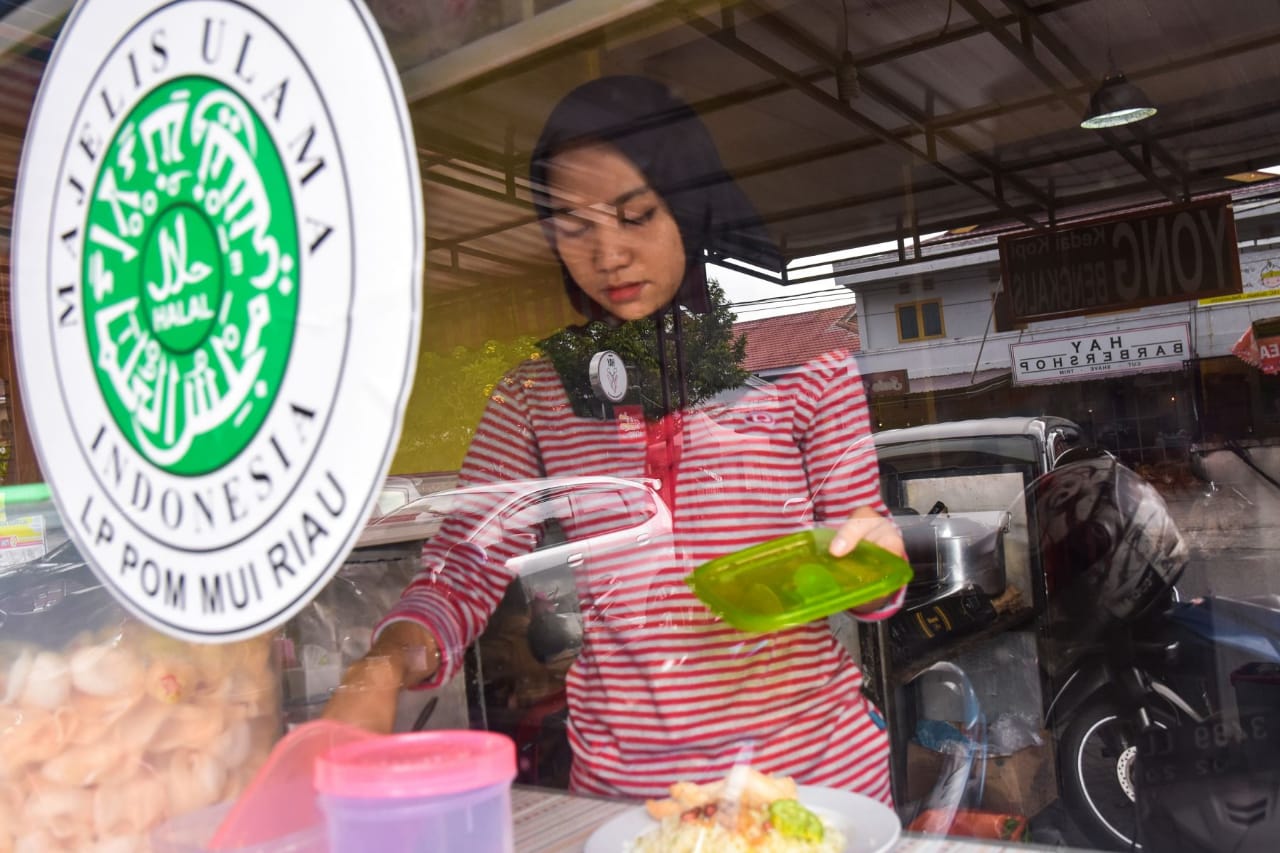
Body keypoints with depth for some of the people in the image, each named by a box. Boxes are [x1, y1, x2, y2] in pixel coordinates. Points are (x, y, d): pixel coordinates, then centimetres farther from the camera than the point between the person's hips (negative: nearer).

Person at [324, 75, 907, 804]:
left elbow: (858, 555, 1)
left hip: (814, 764, -1)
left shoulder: (801, 358, -5)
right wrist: (385, 667, -22)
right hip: (618, 783, 2)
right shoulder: (538, 395, 0)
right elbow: (463, 569, -3)